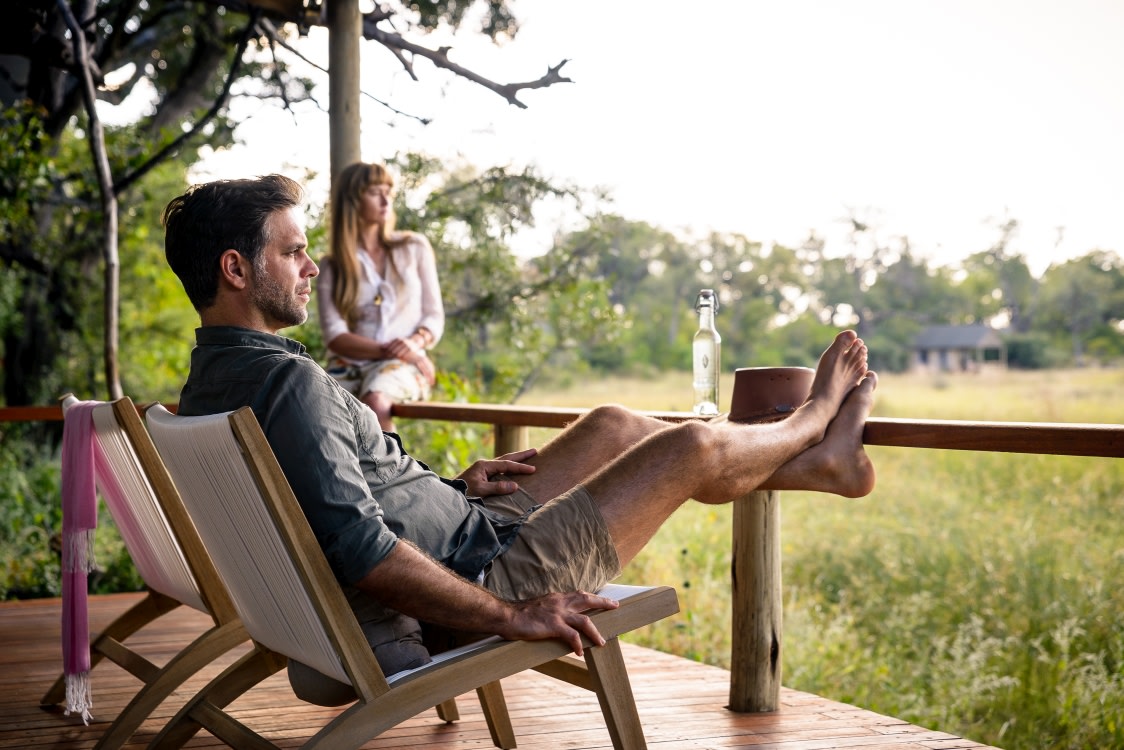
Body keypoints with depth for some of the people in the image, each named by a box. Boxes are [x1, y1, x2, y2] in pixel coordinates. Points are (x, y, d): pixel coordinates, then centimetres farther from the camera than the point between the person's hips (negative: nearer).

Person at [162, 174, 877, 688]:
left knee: (611, 426, 20)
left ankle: (819, 462, 35)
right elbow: (358, 550, -34)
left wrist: (452, 486, 14)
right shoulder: (288, 379, -27)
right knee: (693, 446, 0)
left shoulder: (211, 382, 5)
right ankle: (813, 423, 34)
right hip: (476, 579, -10)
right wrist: (508, 616, -28)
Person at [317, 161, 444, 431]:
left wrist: (415, 343, -13)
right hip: (349, 364, 1)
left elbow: (434, 317, 10)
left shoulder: (415, 247, 12)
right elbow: (335, 335, -2)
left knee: (374, 401, -37)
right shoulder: (331, 266, 9)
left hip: (401, 366, -1)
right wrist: (387, 350, -18)